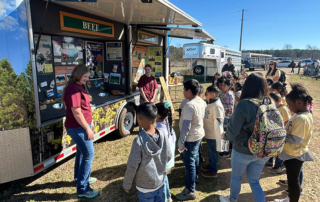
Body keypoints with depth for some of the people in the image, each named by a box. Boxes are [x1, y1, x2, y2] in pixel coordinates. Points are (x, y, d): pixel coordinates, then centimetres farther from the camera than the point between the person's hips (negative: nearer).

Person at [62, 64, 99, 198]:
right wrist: (87, 128, -20)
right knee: (89, 154, -4)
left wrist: (90, 123, 21)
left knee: (82, 152, 21)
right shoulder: (73, 89, -21)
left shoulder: (79, 86, 11)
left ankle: (80, 178, 39)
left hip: (81, 125, 10)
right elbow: (76, 112, -24)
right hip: (78, 127, -10)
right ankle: (82, 189, 7)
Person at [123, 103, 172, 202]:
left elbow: (132, 166, -20)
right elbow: (169, 157, -1)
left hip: (145, 186, -4)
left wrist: (126, 184, -4)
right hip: (160, 181, 4)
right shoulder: (163, 136, -13)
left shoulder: (139, 141, -28)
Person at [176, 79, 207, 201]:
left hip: (190, 138, -10)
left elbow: (186, 126, -28)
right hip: (199, 134, 10)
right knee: (195, 157, 27)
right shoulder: (202, 102, 0)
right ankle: (194, 178, 49)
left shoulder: (189, 106, -28)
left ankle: (190, 191, 11)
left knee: (189, 163, 0)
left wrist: (181, 142, -21)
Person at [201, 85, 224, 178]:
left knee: (213, 153, 10)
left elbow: (218, 122, -29)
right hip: (209, 134, 9)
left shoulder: (217, 106, -25)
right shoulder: (211, 103, 5)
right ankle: (211, 165, 45)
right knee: (210, 152, 25)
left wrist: (219, 138, -30)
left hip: (213, 135, -9)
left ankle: (213, 171, 28)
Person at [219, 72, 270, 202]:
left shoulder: (244, 105, -24)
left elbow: (233, 130, -19)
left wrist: (225, 136, 2)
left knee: (236, 177, 22)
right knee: (254, 181, 22)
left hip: (243, 151, -4)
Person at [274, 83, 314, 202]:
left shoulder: (302, 118, -28)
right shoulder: (301, 115, 3)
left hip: (294, 154, -10)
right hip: (292, 152, 10)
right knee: (291, 178, 25)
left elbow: (295, 140, -29)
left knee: (293, 180, 8)